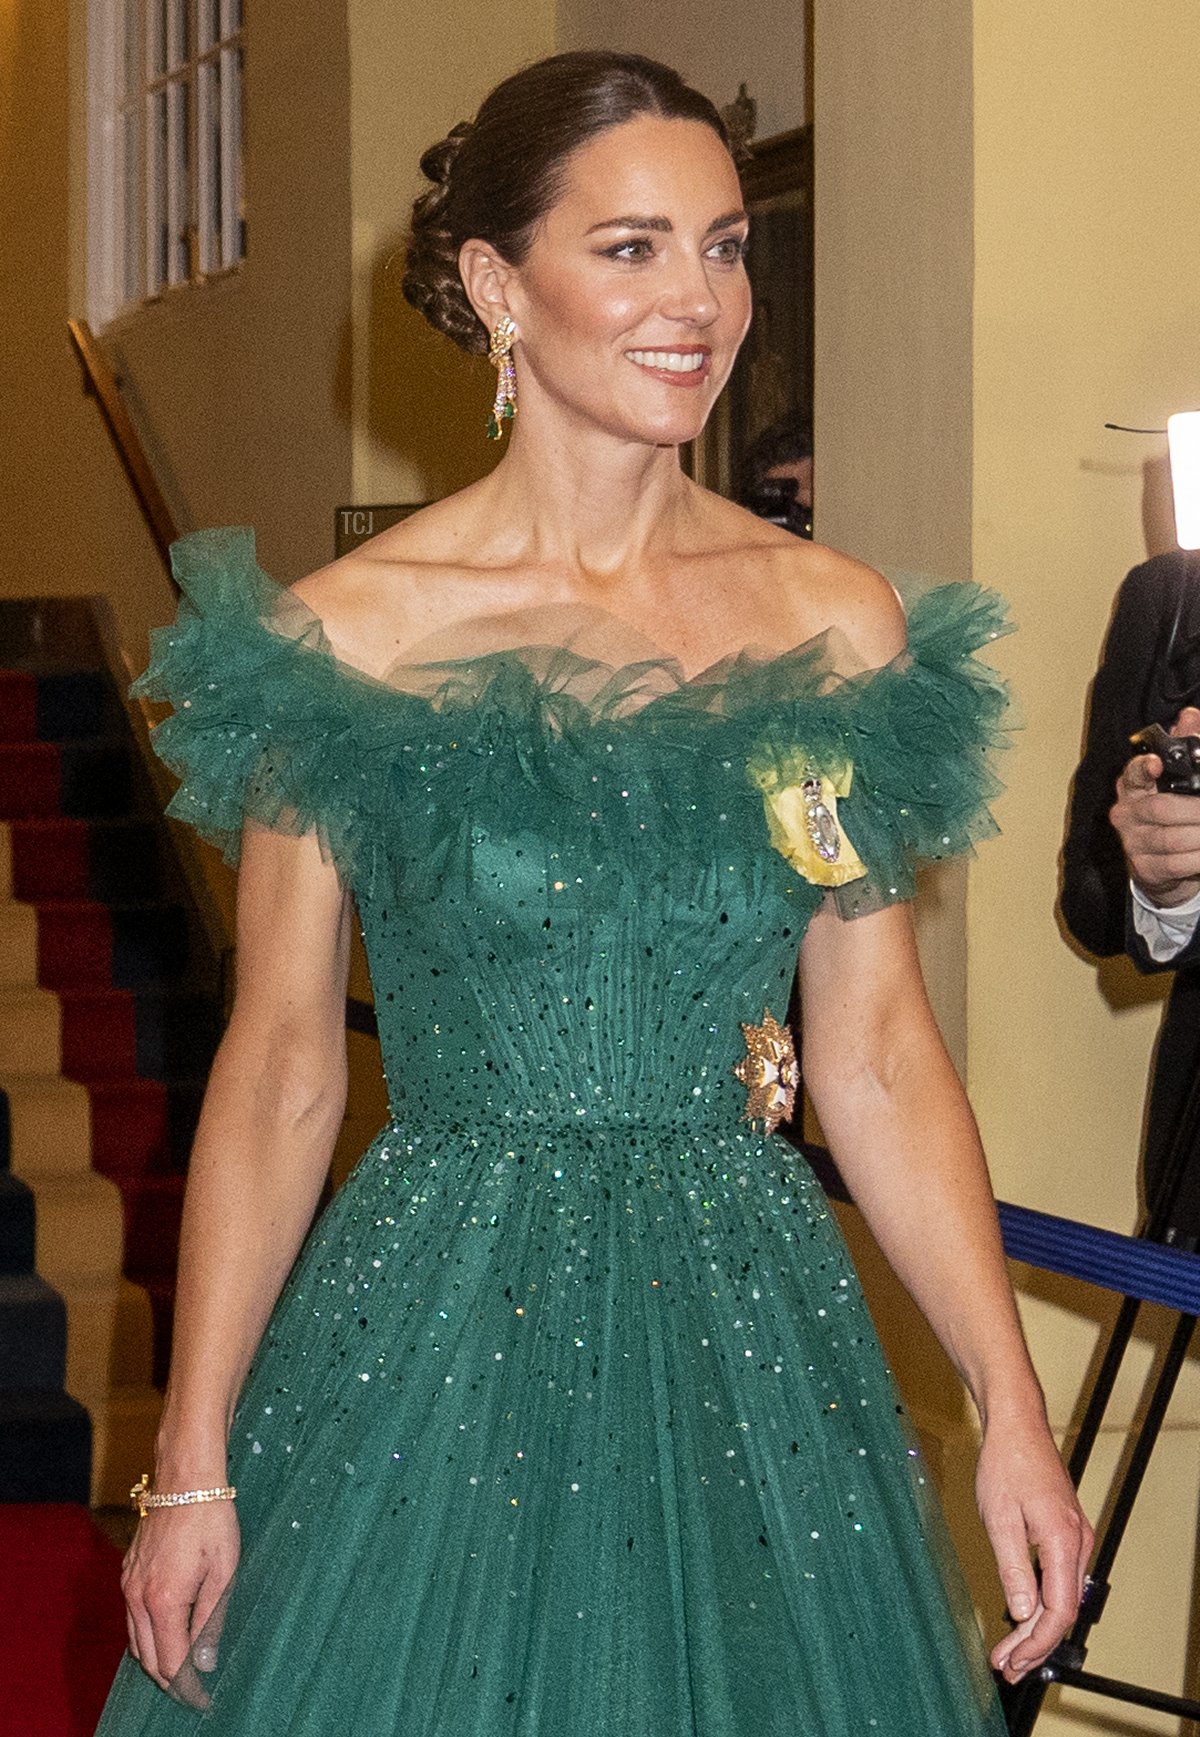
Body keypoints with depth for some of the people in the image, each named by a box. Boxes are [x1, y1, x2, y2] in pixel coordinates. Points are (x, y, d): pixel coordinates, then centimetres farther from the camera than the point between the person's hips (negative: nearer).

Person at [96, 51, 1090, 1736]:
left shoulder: (838, 622, 2)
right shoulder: (348, 634, -5)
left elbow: (878, 1054, 4)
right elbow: (279, 1071, -3)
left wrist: (1013, 1407, -1)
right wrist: (192, 1467, -5)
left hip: (753, 1338, 3)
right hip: (441, 1337, -2)